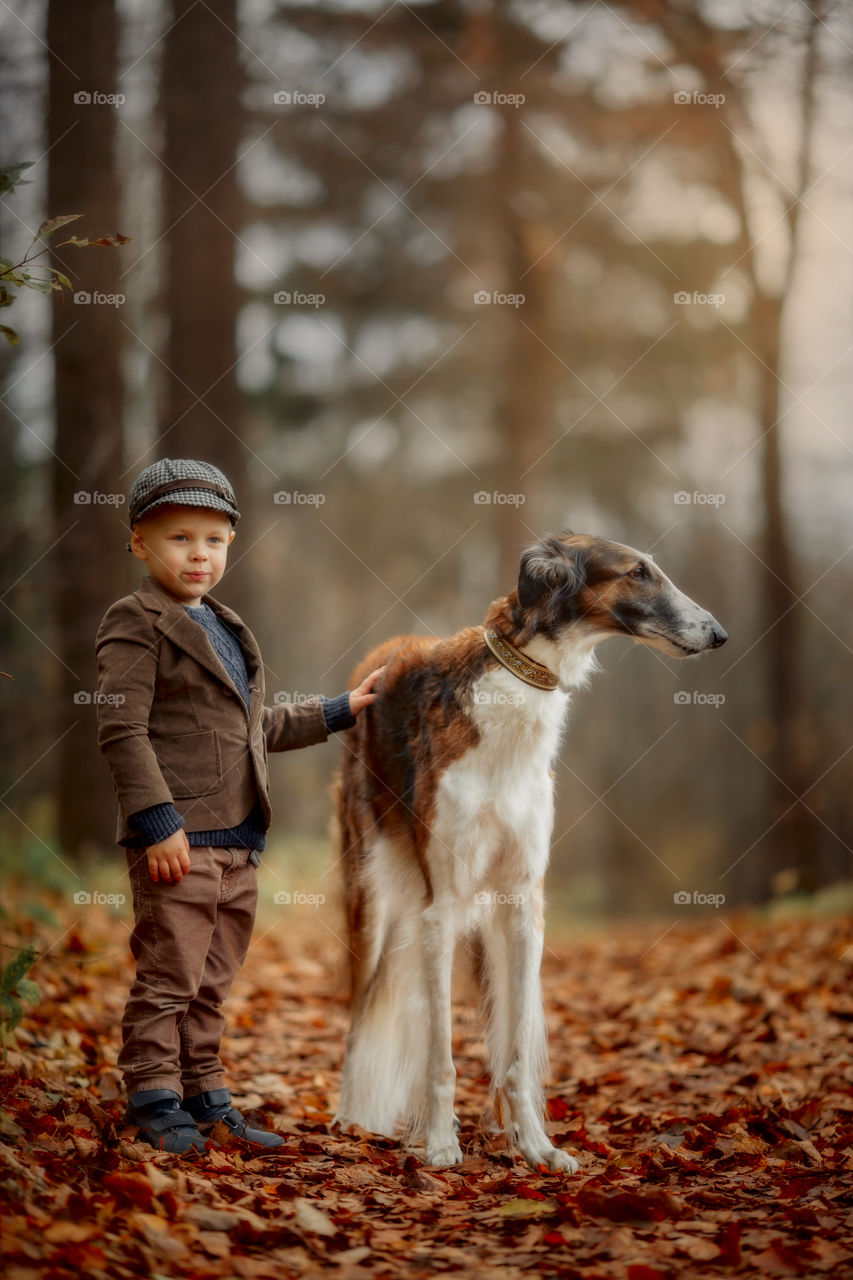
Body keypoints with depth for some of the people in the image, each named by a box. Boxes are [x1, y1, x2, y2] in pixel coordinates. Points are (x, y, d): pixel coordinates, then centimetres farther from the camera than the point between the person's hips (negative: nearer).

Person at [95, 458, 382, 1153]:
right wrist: (156, 821, -20)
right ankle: (155, 1104, 5)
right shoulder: (135, 624, -6)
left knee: (212, 982, 13)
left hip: (237, 840, 8)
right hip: (179, 837, -8)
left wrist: (338, 712, 32)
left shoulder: (227, 628, 21)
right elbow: (122, 730, -14)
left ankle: (206, 1097, 21)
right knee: (168, 978, -4)